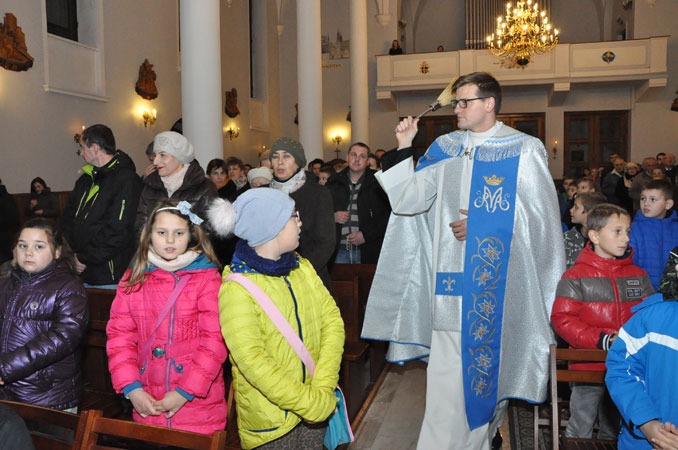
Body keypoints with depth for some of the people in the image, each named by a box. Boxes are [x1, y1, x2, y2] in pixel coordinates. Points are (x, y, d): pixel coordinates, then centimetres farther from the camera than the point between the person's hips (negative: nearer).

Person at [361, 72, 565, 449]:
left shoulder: (524, 152, 0)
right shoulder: (445, 149, 11)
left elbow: (538, 219, -3)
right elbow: (410, 200, 5)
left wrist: (482, 227, -10)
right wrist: (404, 149, -3)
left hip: (496, 281, -3)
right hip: (451, 277, 3)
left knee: (487, 359, 4)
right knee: (448, 367, 5)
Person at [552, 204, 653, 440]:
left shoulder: (639, 276, 6)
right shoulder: (575, 277, -9)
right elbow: (562, 320, -14)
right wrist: (604, 340, -21)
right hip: (588, 366, -4)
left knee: (613, 431, 21)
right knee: (579, 432, 7)